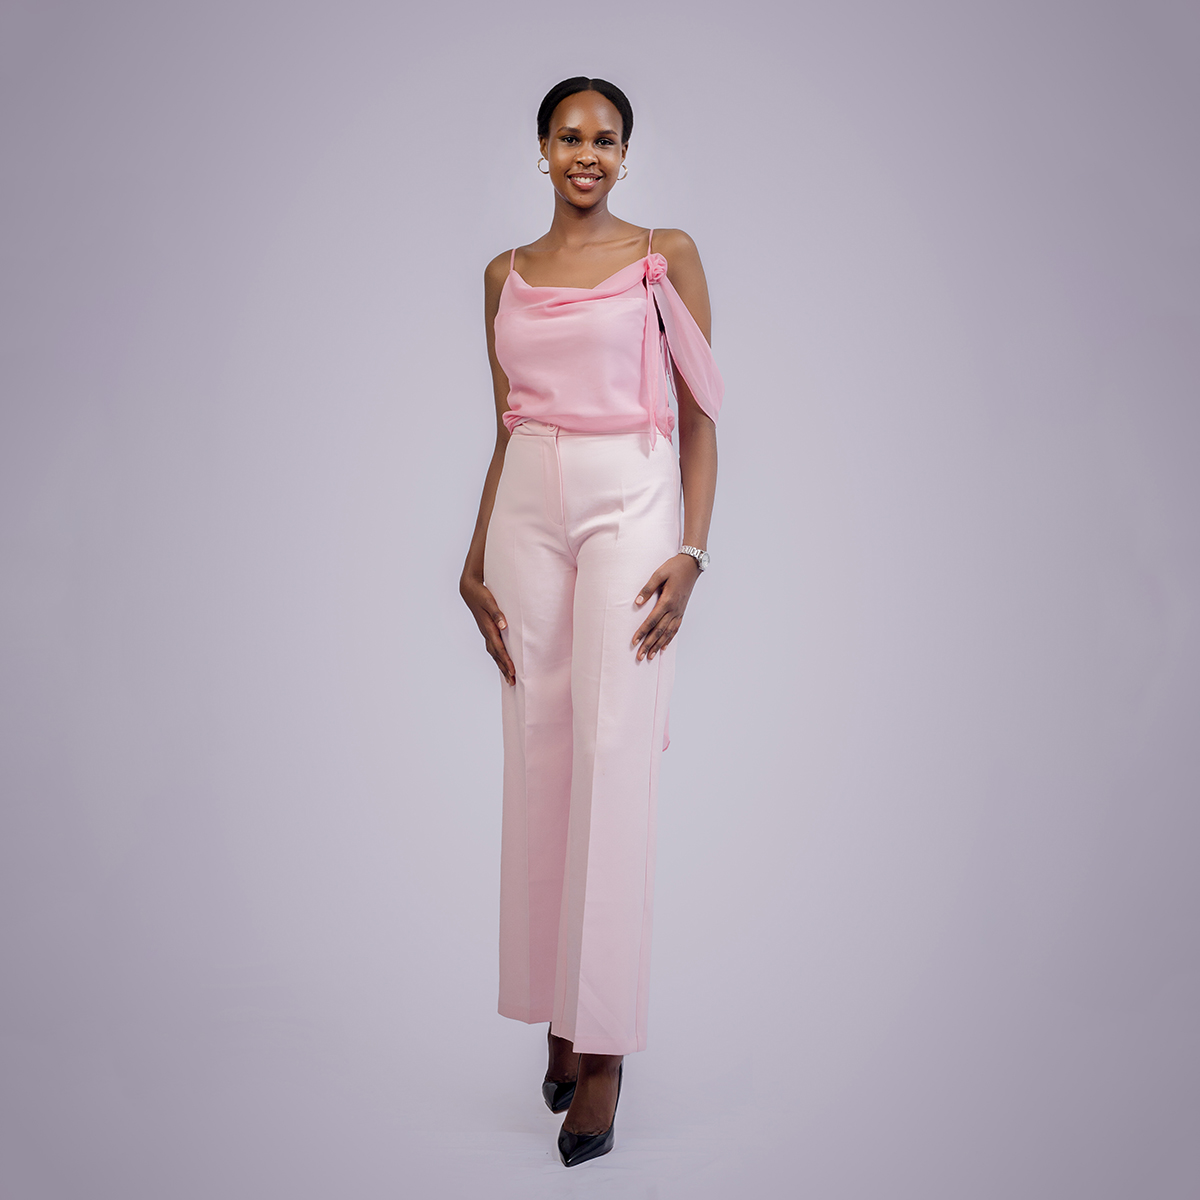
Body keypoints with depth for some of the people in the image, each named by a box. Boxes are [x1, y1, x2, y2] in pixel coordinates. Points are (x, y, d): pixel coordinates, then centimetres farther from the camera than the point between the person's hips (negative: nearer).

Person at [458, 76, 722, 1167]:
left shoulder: (667, 255, 4)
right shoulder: (505, 275, 15)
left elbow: (700, 414, 1)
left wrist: (691, 549, -10)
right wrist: (475, 558, 9)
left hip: (631, 504, -4)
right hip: (528, 512, 4)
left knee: (613, 761, -9)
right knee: (539, 758, 3)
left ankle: (603, 1045, -3)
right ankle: (557, 1013, 14)